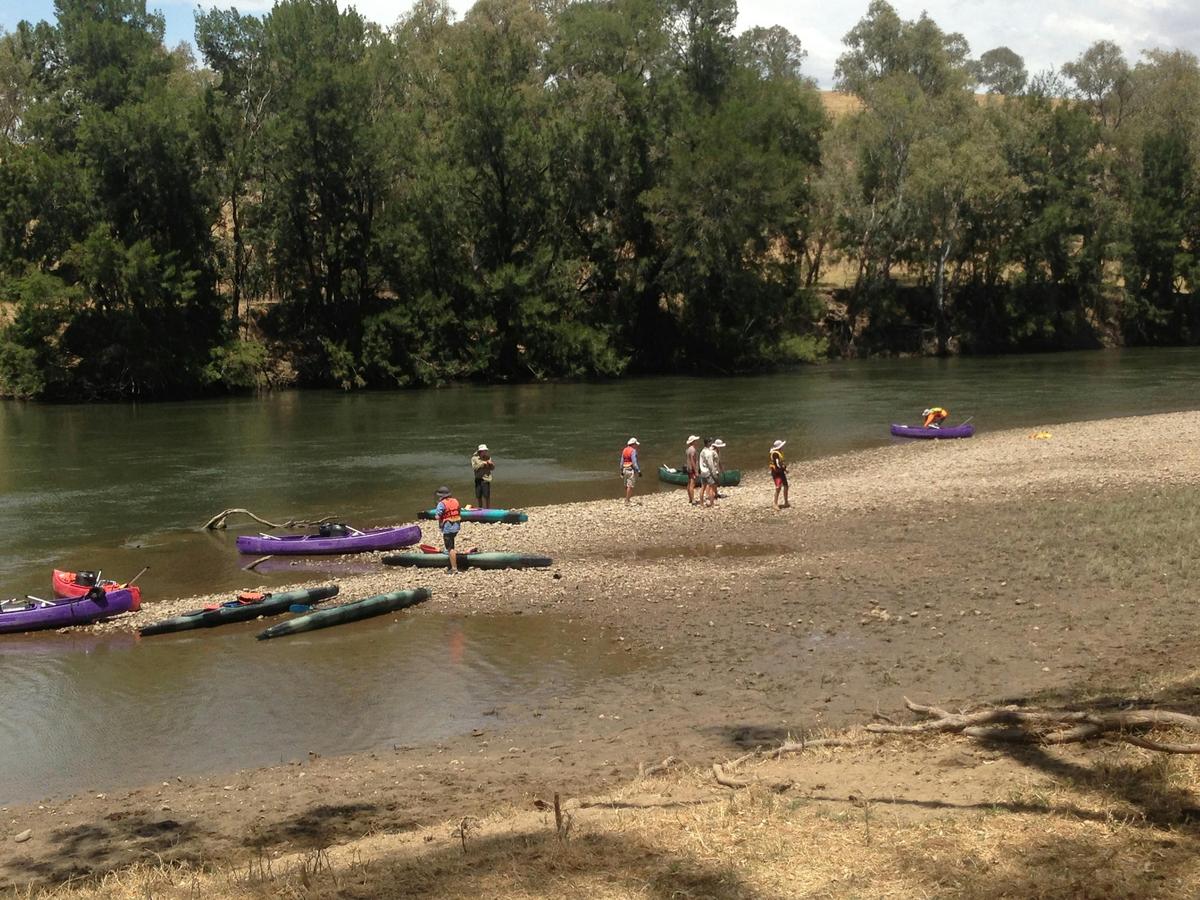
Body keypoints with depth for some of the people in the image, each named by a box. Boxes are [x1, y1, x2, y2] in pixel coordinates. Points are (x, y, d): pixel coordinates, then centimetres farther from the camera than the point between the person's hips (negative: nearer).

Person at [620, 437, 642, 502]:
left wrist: (621, 471, 20)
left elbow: (622, 462, 14)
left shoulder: (624, 450, 10)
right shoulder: (633, 451, -13)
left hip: (625, 469, 8)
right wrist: (639, 471, -16)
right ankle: (627, 500, -4)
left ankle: (626, 499, 25)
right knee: (630, 486, -4)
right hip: (631, 470, -8)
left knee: (626, 485, 16)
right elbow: (634, 462, -19)